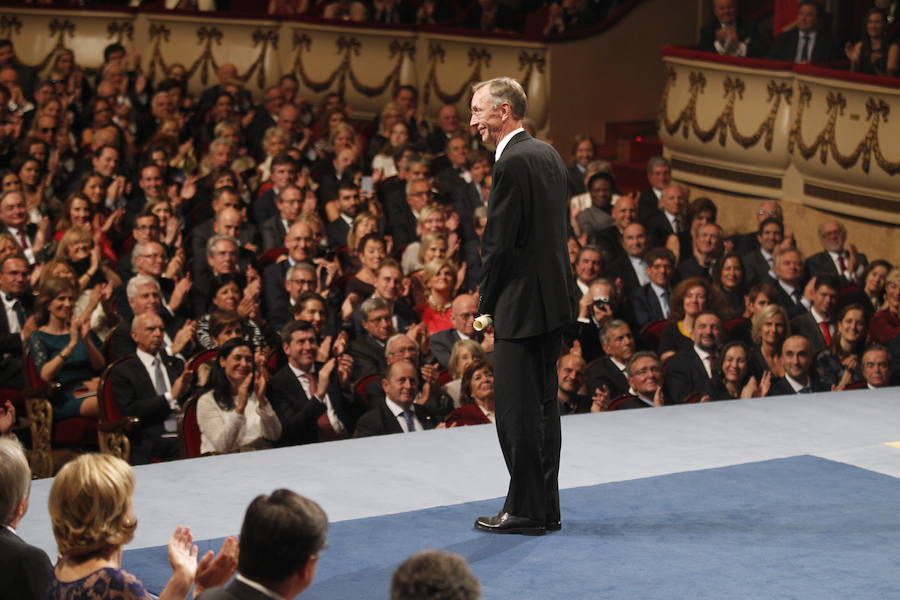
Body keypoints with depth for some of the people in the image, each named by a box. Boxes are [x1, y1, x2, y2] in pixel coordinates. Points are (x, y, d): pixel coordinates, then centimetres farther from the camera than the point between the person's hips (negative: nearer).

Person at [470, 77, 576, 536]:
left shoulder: (513, 163, -16)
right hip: (554, 299, 10)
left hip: (522, 306, -10)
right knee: (543, 405, 14)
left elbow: (500, 243, -17)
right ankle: (546, 508, 20)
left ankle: (525, 511, 1)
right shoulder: (548, 154, 12)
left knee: (518, 411, -3)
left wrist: (486, 304, -6)